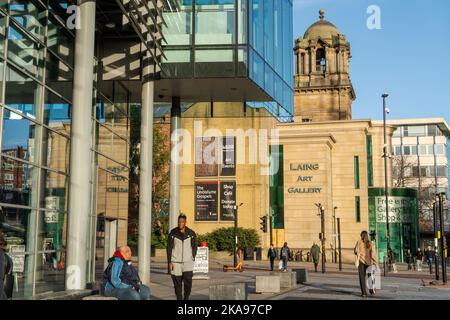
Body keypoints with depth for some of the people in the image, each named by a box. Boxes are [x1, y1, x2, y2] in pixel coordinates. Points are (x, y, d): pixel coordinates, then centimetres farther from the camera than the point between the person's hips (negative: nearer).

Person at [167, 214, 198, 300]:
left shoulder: (191, 233, 0)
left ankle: (186, 298, 10)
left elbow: (194, 247, 10)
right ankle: (179, 298, 19)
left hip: (188, 262, 0)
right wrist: (169, 262, -5)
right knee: (177, 283, 4)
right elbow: (169, 248, 0)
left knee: (188, 282, -10)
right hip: (175, 263, 0)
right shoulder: (173, 233, -2)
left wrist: (192, 259, 4)